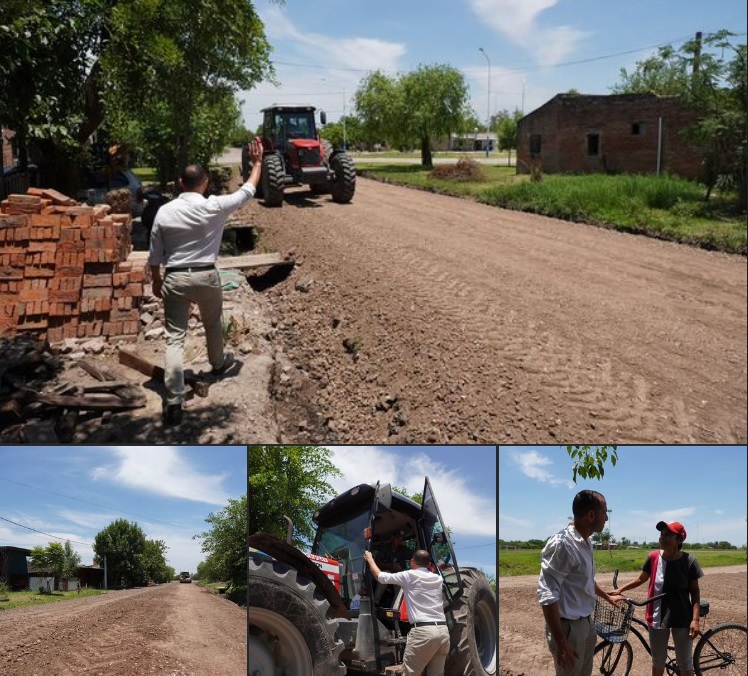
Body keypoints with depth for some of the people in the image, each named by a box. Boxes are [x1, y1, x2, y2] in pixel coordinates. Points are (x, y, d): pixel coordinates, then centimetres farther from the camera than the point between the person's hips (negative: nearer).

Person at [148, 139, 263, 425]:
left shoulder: (164, 212, -4)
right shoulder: (214, 207, -10)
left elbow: (155, 255, 2)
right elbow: (247, 192, 5)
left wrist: (156, 281, 17)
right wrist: (257, 162, 17)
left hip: (174, 279, 1)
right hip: (206, 276, 0)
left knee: (174, 338, -2)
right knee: (213, 324, 27)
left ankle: (174, 402, -9)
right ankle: (218, 363, 54)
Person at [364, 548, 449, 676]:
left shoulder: (409, 576, 1)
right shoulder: (437, 578, 17)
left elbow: (381, 577, 8)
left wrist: (370, 559, 23)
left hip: (423, 631, -6)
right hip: (443, 631, 6)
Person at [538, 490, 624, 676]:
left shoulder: (586, 542, 6)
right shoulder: (561, 544, -23)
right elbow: (547, 596, -26)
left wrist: (607, 597, 38)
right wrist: (561, 642, -26)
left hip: (586, 623, 9)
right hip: (568, 627, -9)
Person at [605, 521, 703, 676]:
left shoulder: (688, 561, -12)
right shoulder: (653, 557, -6)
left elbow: (695, 592, -5)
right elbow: (641, 579, 10)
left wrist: (695, 619, -12)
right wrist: (620, 590, 5)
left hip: (682, 618, -2)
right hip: (657, 617, 2)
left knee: (685, 662, 12)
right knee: (658, 661, 16)